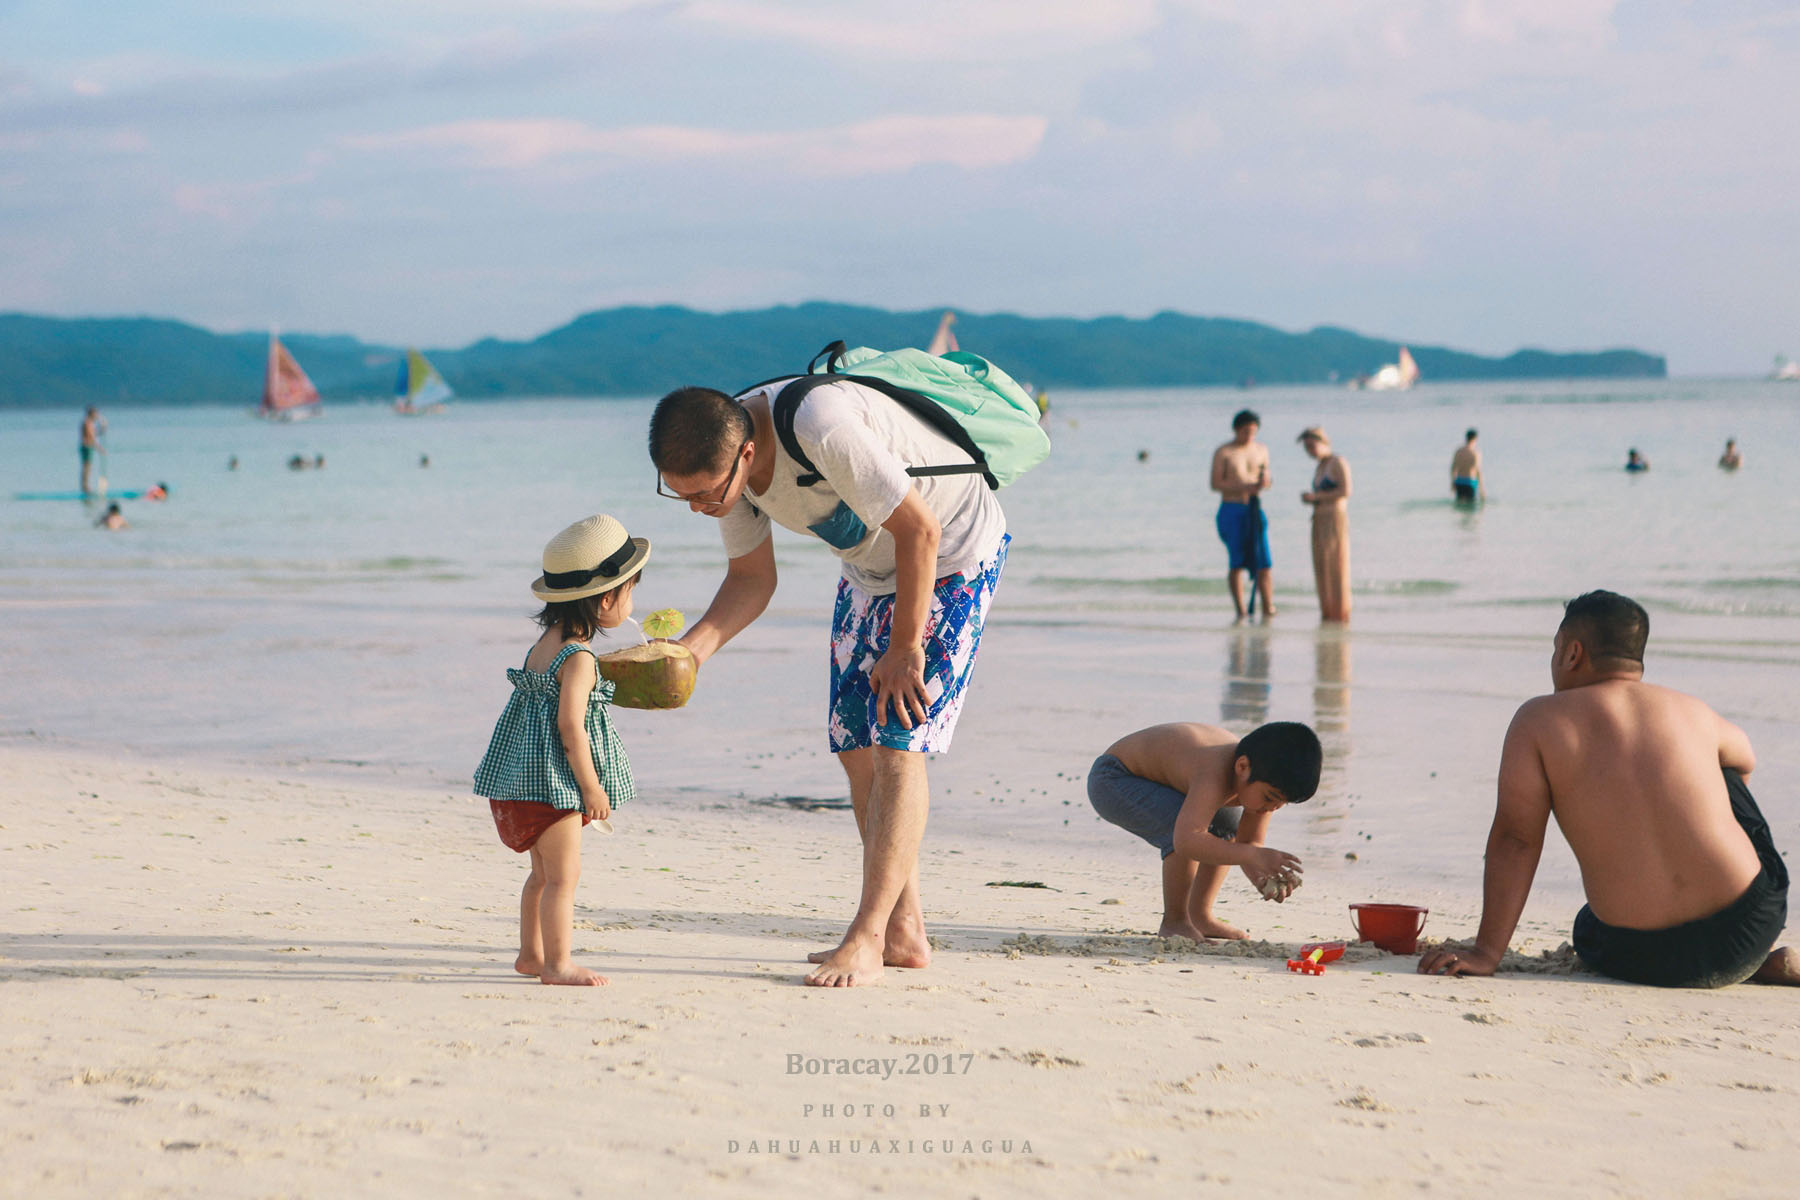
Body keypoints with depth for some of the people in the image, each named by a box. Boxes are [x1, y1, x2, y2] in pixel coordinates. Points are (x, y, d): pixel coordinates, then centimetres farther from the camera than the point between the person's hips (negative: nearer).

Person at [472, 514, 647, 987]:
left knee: (544, 872, 20)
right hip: (553, 776, -10)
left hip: (524, 773, 10)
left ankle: (530, 954, 29)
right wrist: (592, 787, -17)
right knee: (563, 875, -5)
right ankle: (557, 964, -2)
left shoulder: (549, 639, 10)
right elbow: (570, 727, -23)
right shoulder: (579, 658, -20)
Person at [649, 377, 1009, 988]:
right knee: (855, 744, 6)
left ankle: (867, 939, -13)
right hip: (871, 565, 8)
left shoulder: (821, 429, -39)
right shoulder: (722, 461, -13)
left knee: (897, 742, -15)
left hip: (953, 554, -8)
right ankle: (903, 931, 14)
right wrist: (693, 647, -19)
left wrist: (906, 650, -21)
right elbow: (752, 579, -1)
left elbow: (920, 530, -29)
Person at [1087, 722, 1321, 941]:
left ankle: (1199, 916, 22)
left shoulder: (1264, 777, -12)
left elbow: (1250, 842, -5)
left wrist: (1261, 876, -26)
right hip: (1111, 780, -9)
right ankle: (1174, 923, -15)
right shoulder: (1214, 778, -39)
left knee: (1230, 823, 17)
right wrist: (1254, 855, -56)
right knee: (1187, 824, -31)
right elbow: (1186, 841, -52)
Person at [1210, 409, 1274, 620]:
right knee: (1237, 562, -7)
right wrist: (1244, 487, -17)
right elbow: (1215, 484, -6)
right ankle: (1240, 610, -1)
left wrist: (1264, 482, -9)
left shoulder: (1261, 450, 12)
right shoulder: (1223, 452, -2)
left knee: (1263, 560, -6)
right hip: (1231, 509, -3)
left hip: (1254, 510, 3)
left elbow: (1266, 478, 16)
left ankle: (1268, 609, -3)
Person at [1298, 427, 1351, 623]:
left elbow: (1345, 492, -17)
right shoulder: (1320, 467, 19)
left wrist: (1316, 496, -14)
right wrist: (1309, 499, 7)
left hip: (1335, 518, -9)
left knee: (1336, 567, -8)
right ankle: (1327, 613, 7)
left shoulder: (1338, 463, -7)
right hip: (1319, 521, 9)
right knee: (1321, 568, 5)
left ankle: (1341, 613, -5)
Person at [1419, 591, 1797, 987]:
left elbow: (1514, 839, -7)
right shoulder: (1693, 712, 9)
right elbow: (1744, 759, 33)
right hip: (1753, 926, 2)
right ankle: (1765, 962, 31)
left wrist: (1486, 954, -5)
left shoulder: (1539, 720, -1)